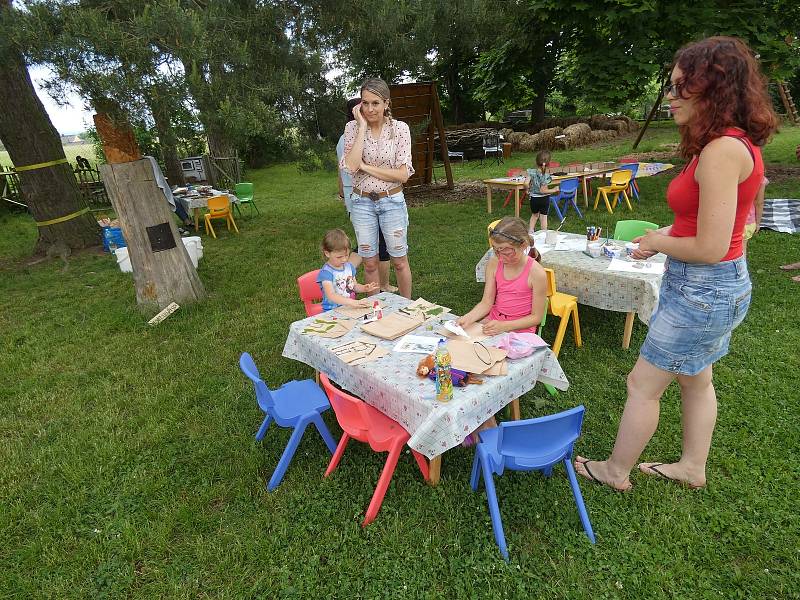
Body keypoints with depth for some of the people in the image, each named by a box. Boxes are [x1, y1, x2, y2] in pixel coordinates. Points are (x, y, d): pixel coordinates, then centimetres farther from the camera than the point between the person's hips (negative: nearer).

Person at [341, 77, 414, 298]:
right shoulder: (353, 127, -3)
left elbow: (403, 175, -13)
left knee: (399, 261, 9)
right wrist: (362, 126, -16)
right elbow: (350, 166, -19)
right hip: (362, 202, 2)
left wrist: (366, 167, -15)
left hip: (392, 201, -1)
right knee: (370, 263, 10)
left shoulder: (400, 128, -7)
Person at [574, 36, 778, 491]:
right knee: (695, 381, 23)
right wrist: (668, 234, 7)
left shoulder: (722, 151, -24)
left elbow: (709, 248, -26)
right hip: (718, 286, 10)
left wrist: (659, 243, -10)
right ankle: (693, 467, 44)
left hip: (703, 290, -10)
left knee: (642, 385, 5)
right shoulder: (735, 143, 7)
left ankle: (616, 471, 26)